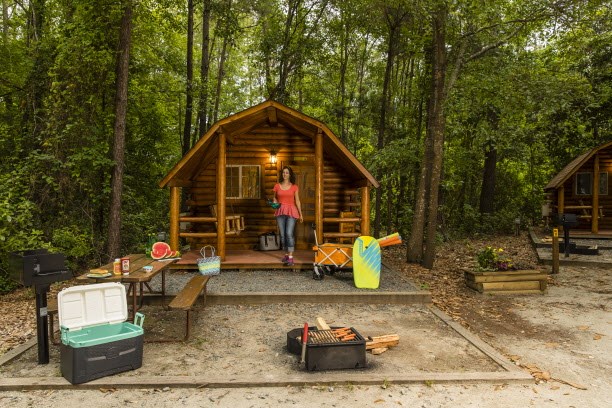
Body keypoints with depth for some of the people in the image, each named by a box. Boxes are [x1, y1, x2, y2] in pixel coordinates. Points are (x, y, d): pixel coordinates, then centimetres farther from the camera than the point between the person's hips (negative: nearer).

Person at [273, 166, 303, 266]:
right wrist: (274, 203, -5)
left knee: (289, 233, -14)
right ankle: (286, 254, 20)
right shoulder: (277, 186, 7)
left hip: (291, 211, -3)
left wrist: (300, 214, 8)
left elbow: (297, 201, 7)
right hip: (280, 211, 3)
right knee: (282, 234, 5)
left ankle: (290, 257, -13)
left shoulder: (294, 187, 3)